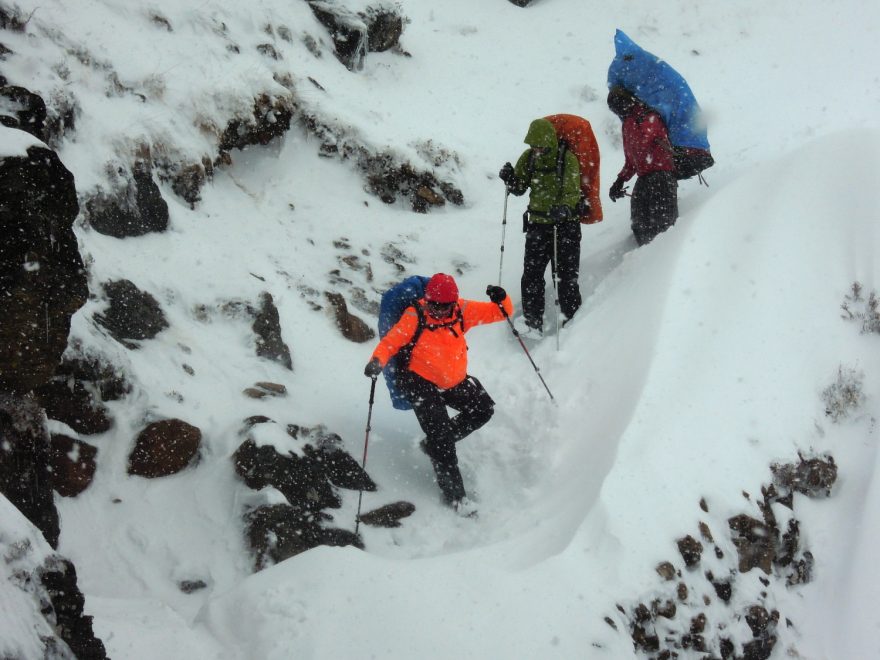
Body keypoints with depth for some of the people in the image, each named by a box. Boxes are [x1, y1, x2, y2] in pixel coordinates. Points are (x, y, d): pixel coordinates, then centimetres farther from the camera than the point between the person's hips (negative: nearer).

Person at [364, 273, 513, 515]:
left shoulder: (462, 311, -6)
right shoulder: (414, 318, -16)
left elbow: (499, 313, -1)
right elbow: (390, 342, -13)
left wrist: (501, 300, -24)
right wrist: (377, 361, -32)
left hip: (455, 381, 6)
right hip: (421, 383, -5)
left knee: (484, 409, 3)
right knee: (440, 433, -15)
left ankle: (436, 443, 15)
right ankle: (454, 494, -7)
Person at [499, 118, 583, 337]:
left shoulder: (567, 159, -12)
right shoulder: (528, 158, 3)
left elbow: (573, 192, -18)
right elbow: (519, 188, 10)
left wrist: (564, 208, -39)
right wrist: (509, 178, -12)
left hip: (565, 223, -4)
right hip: (538, 223, 4)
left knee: (566, 274, -1)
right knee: (531, 273, 0)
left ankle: (572, 319, 10)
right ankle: (533, 322, 5)